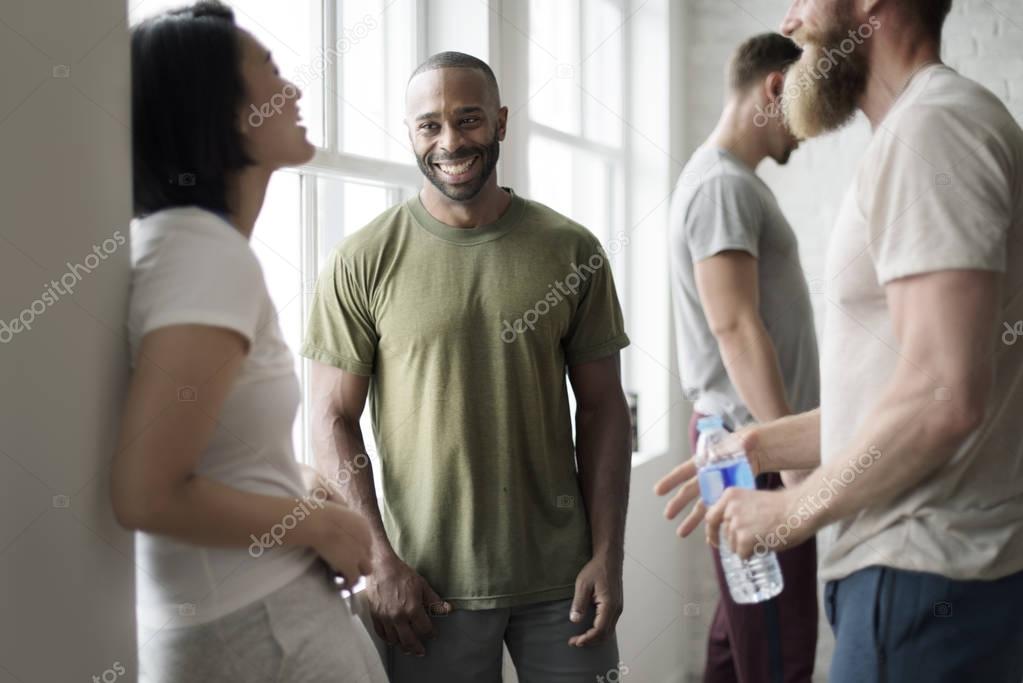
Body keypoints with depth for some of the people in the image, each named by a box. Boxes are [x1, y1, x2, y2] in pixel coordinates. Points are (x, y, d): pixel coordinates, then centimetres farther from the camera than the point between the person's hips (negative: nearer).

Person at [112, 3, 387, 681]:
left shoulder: (176, 242, 7)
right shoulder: (211, 253, -21)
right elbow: (147, 494, -26)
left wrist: (298, 494, 8)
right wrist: (321, 524, -14)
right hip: (260, 629, -9)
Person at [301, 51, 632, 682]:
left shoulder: (573, 251, 2)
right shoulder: (363, 262, -3)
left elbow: (602, 406, 4)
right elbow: (334, 421, -2)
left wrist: (607, 554, -2)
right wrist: (379, 563, -9)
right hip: (428, 584, -1)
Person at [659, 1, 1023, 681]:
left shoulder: (933, 125, -16)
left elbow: (942, 395, -24)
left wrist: (795, 508, -13)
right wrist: (756, 447, 13)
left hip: (923, 574, -9)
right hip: (912, 558, 9)